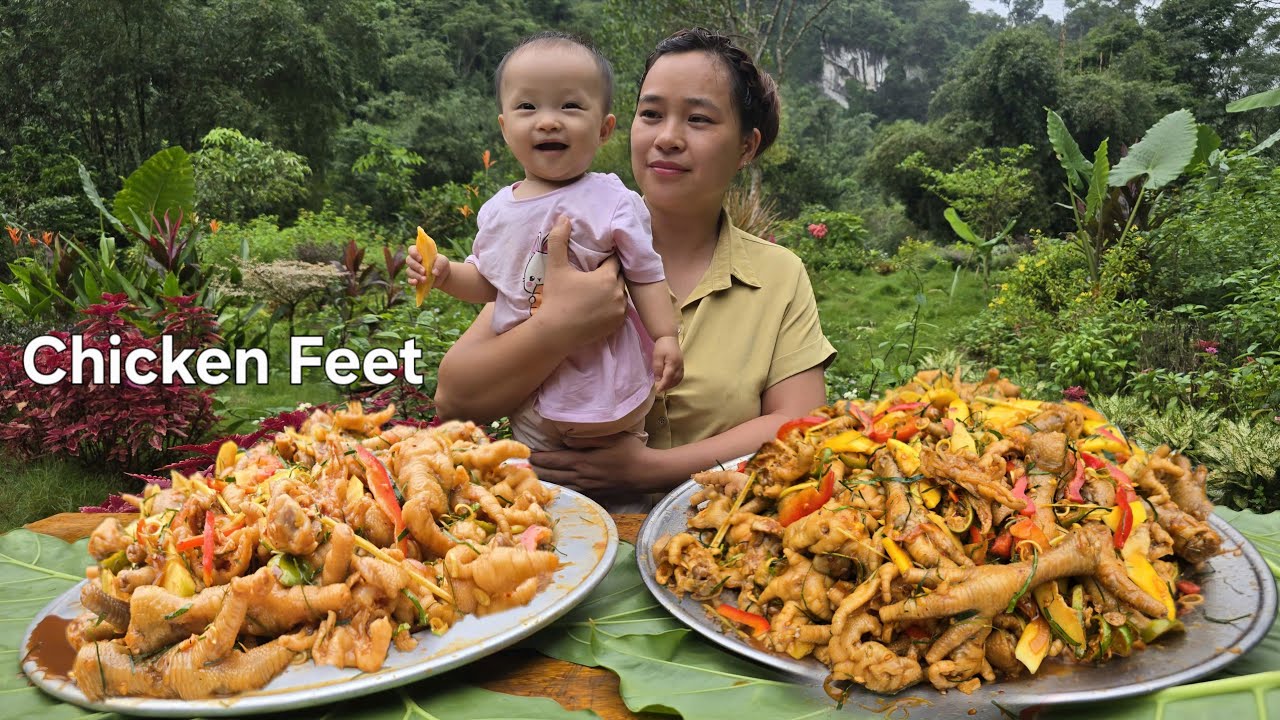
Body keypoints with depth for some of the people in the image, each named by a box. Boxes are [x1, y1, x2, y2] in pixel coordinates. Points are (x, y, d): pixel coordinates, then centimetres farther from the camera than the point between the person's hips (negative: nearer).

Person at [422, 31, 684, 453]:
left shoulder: (612, 202, -14)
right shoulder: (498, 210, -1)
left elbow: (645, 274, -8)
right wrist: (445, 274, -6)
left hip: (603, 386, -4)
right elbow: (487, 282, 12)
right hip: (527, 392, 4)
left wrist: (665, 337, -16)